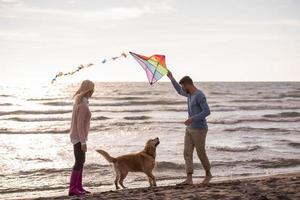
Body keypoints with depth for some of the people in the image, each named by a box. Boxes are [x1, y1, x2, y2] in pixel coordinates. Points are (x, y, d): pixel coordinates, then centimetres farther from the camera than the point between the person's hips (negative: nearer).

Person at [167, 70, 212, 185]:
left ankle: (208, 174, 28)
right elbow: (179, 91, 31)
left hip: (199, 129, -9)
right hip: (190, 129, 9)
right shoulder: (190, 94, 10)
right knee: (187, 153, -3)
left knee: (201, 153, 5)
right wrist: (171, 78, 30)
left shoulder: (199, 95, -19)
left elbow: (207, 111, -25)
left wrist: (192, 119, -29)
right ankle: (189, 179, -8)